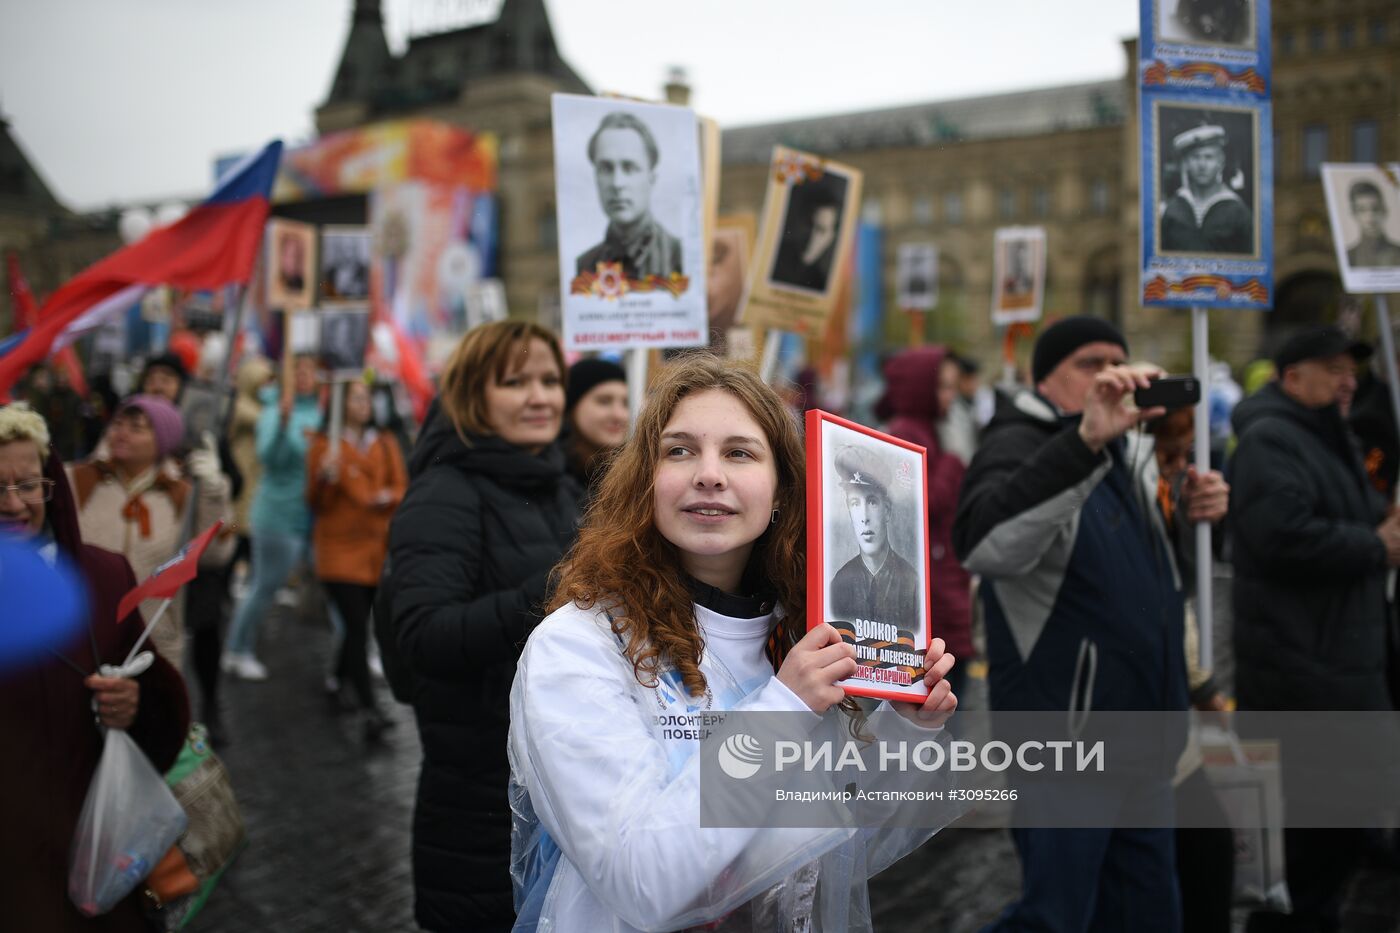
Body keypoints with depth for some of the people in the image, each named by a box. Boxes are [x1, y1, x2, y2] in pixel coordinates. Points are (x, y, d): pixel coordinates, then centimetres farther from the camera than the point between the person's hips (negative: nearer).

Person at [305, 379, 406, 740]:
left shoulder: (385, 444, 12)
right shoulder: (324, 445, 0)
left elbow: (402, 487, 10)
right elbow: (316, 503, -2)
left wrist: (388, 497, -12)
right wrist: (325, 477, -21)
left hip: (376, 546, 4)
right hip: (339, 546, -4)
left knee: (359, 622, 10)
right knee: (358, 625, -13)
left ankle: (340, 678, 36)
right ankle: (369, 709, -15)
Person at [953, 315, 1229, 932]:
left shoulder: (1117, 455, 15)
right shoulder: (1019, 446, -14)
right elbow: (983, 546, -37)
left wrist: (1189, 512, 5)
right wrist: (1085, 439, -48)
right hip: (1064, 739, -9)